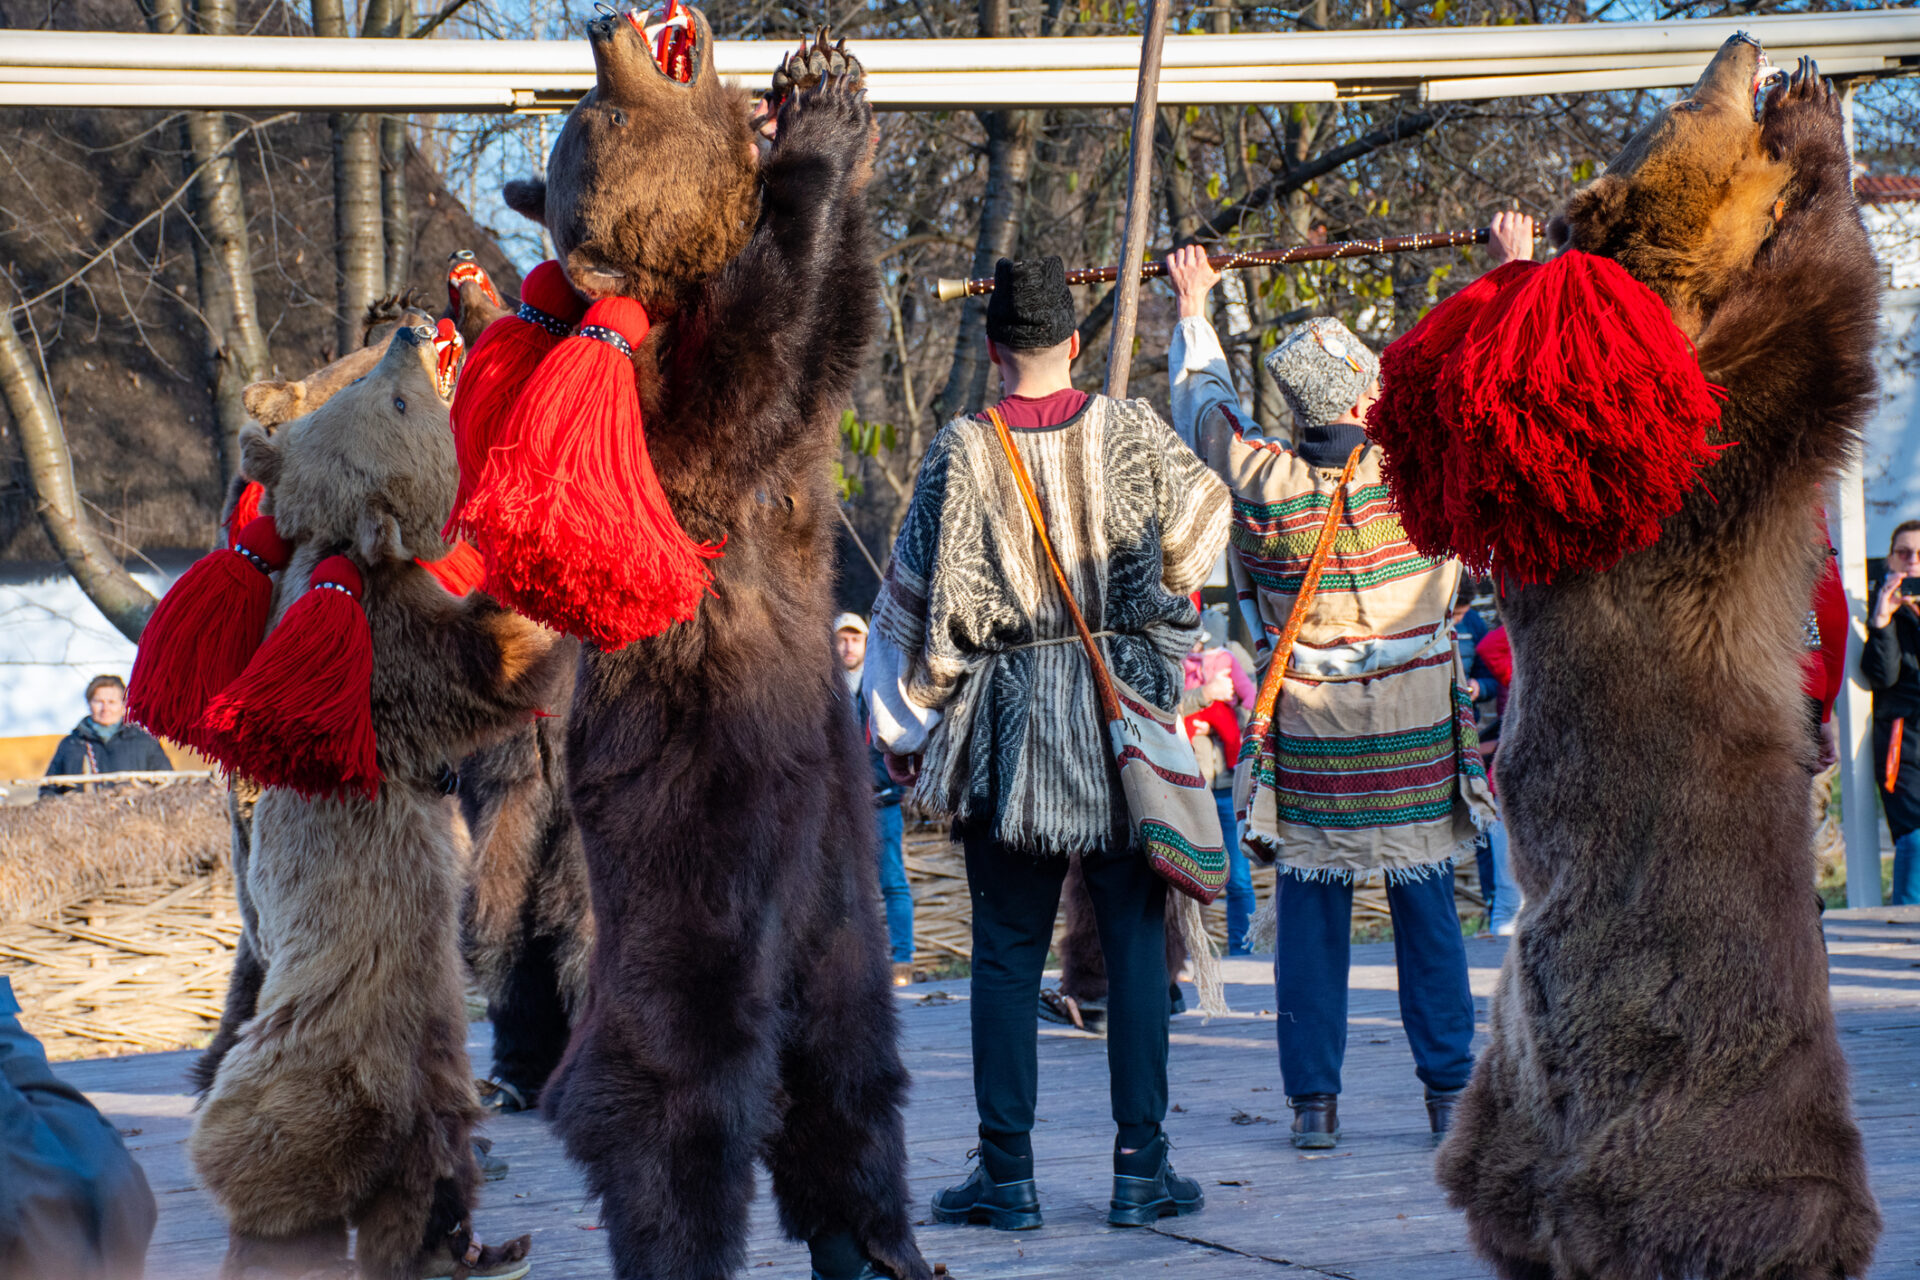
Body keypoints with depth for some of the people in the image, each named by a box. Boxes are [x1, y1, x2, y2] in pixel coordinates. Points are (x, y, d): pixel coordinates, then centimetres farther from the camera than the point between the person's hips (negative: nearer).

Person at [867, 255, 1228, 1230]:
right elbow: (1203, 514, 12)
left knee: (1006, 952, 6)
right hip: (1127, 710, 1)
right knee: (1135, 941, 6)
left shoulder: (962, 453, -6)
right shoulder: (1129, 434, -2)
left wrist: (908, 715, 7)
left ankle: (1007, 1173, 6)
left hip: (1007, 720, -1)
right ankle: (1140, 1165, 5)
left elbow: (926, 595, -4)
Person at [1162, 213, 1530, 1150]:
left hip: (1307, 745, 0)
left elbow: (1202, 404, 11)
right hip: (1417, 744, 0)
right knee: (1428, 916, 8)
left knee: (1310, 922, 6)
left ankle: (1313, 1099, 7)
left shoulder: (1262, 483, -9)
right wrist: (1512, 272, 16)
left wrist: (1194, 313, 26)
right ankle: (1449, 1089, 12)